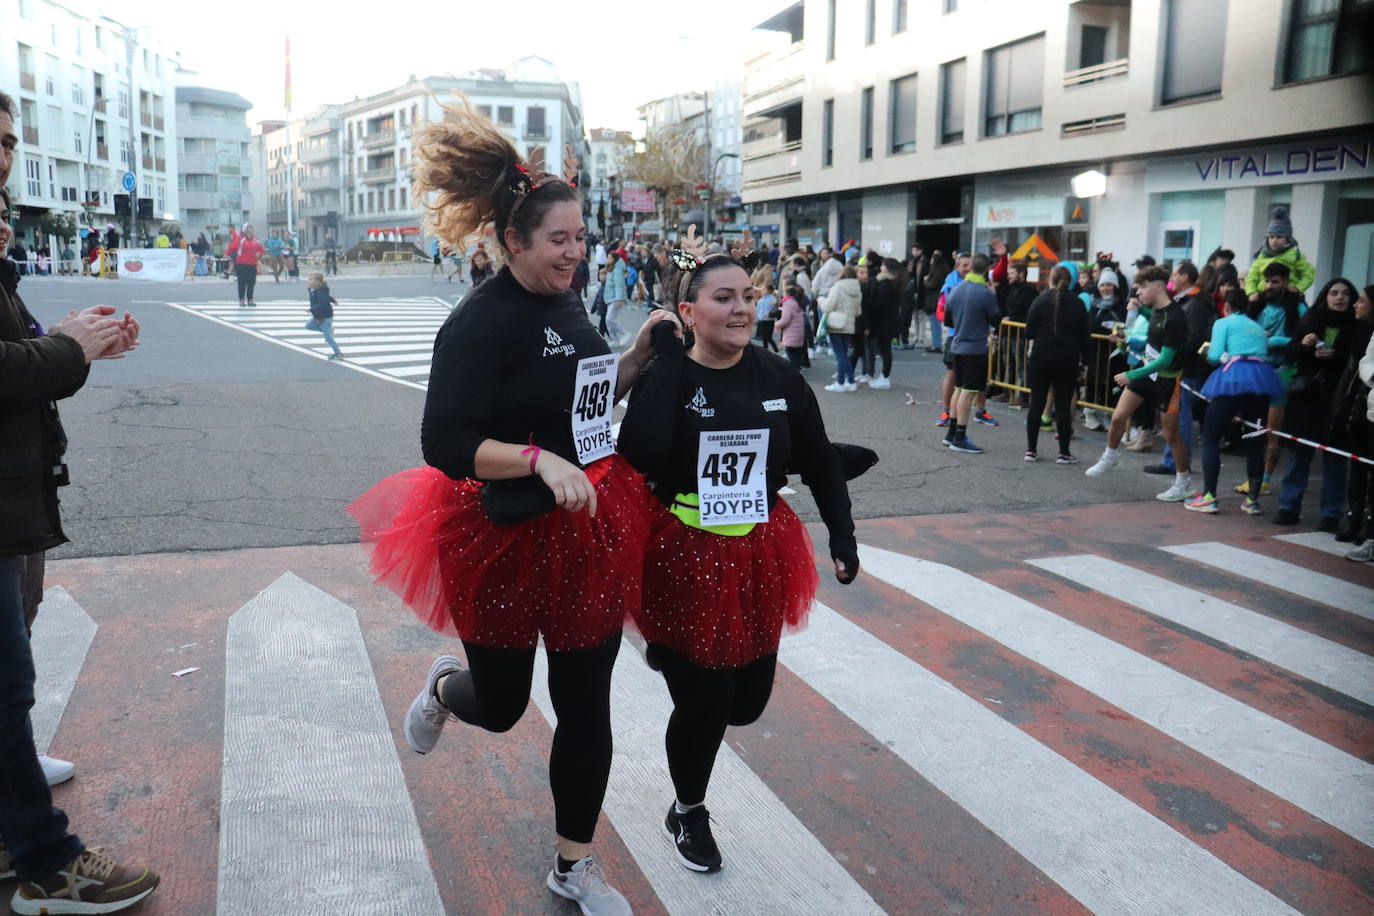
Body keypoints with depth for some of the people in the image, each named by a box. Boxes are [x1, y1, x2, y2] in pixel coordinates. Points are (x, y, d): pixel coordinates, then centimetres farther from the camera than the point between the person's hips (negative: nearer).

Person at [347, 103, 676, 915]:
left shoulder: (566, 306, 6)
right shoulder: (481, 323, -18)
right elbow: (445, 445, -23)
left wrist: (639, 354, 4)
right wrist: (541, 461, -33)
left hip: (589, 531, 6)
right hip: (508, 541, -6)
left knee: (586, 705, 10)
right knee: (502, 706, 15)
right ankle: (444, 687, 54)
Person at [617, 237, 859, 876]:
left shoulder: (779, 378, -2)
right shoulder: (664, 378, -12)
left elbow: (820, 464, 8)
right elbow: (639, 455, -31)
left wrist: (842, 537, 6)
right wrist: (667, 360, -25)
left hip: (759, 560, 4)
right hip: (686, 559, -4)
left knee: (746, 701, 14)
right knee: (702, 705, 4)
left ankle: (672, 655, 48)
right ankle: (688, 814, 35)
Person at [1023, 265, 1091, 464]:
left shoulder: (1041, 300, -4)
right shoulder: (1076, 304, 0)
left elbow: (1029, 332, -5)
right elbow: (1084, 336, 2)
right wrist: (1085, 360, 10)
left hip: (1041, 357, 0)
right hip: (1068, 360, 0)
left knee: (1036, 403, 5)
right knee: (1063, 405, 4)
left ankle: (1031, 450, 7)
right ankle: (1064, 453, 6)